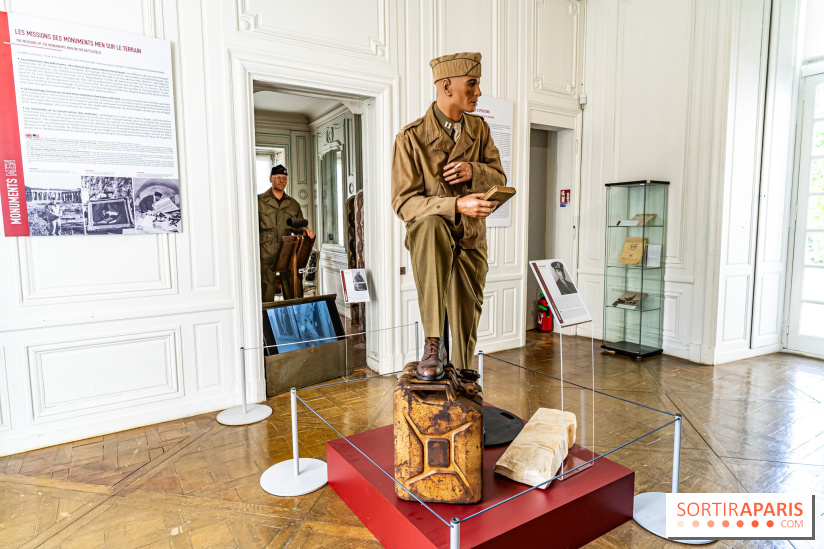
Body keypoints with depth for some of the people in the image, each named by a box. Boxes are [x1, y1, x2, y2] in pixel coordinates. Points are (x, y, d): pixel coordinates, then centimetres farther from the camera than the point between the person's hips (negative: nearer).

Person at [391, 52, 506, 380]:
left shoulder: (479, 129, 6)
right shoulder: (411, 137, -11)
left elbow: (499, 180, 7)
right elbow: (404, 203, -16)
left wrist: (473, 172, -17)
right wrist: (456, 205, -30)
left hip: (470, 244, 5)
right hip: (428, 240, -4)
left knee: (466, 327, 7)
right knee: (432, 224, -40)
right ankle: (432, 343, -34)